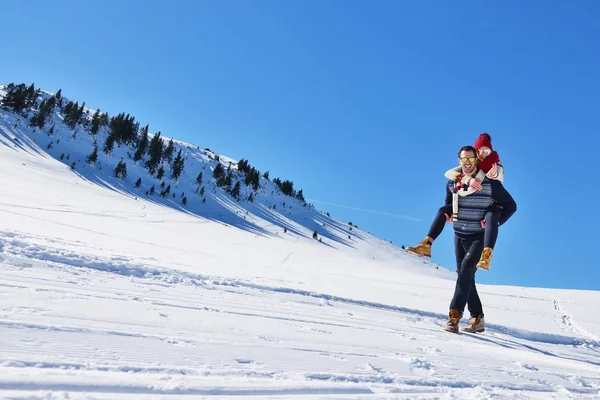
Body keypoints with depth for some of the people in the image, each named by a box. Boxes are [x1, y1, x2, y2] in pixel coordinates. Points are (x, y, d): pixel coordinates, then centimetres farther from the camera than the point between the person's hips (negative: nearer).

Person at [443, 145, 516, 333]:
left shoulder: (490, 183, -9)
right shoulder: (452, 184, 4)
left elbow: (510, 205, -2)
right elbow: (448, 204, 21)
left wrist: (495, 222, -16)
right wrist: (447, 214, -2)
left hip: (480, 236, -5)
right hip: (459, 235, 5)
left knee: (466, 270, -22)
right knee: (464, 275, 7)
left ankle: (455, 314, -23)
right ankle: (477, 318, 18)